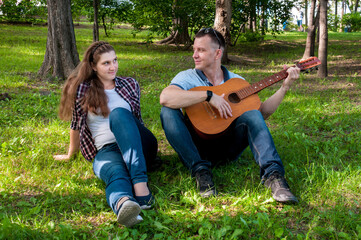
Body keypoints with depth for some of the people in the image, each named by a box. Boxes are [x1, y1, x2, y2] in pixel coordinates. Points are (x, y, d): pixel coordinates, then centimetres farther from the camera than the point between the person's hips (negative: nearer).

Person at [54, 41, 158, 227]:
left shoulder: (130, 85, 14)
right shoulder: (82, 91, 6)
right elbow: (76, 125, 16)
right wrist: (70, 154, 24)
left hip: (139, 146, 1)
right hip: (106, 151, -1)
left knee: (118, 113, -31)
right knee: (117, 174, -38)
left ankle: (141, 185, -51)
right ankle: (123, 204, -77)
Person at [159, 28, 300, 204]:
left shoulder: (237, 81, 11)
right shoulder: (187, 78, -1)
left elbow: (262, 112, 6)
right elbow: (165, 97, -25)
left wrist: (285, 87, -2)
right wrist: (209, 95, -27)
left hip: (227, 148, 2)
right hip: (197, 146, -1)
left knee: (251, 114, -24)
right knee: (168, 112, -25)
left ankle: (273, 175, -35)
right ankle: (200, 171, -30)